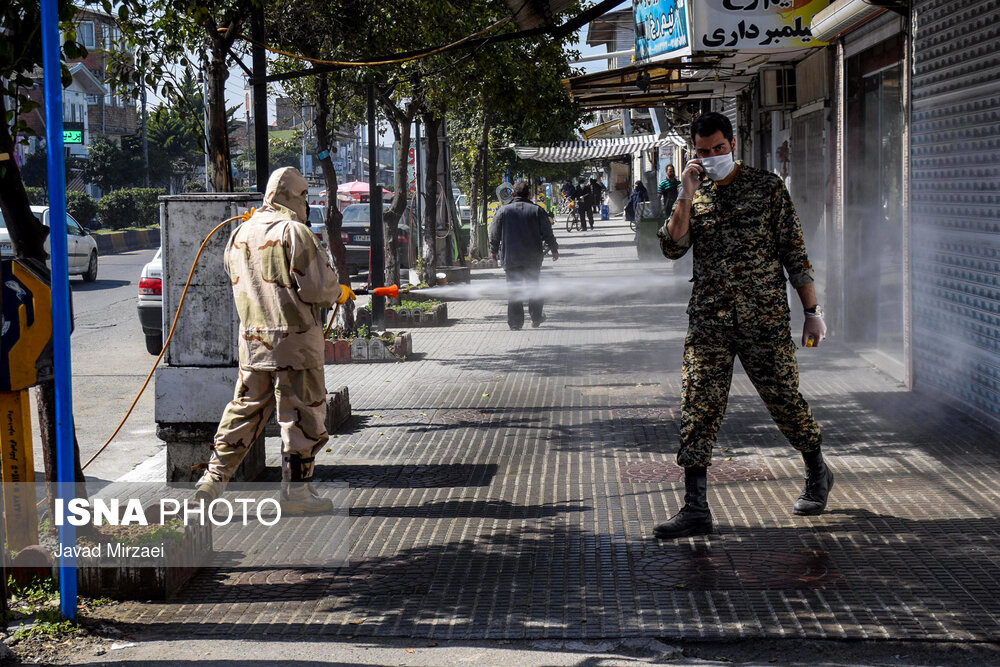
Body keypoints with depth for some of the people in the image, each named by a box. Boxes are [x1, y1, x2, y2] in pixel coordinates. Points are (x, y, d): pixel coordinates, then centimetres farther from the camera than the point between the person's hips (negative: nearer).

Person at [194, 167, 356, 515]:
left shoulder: (239, 235, 10)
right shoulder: (295, 232, -13)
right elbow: (318, 287, -17)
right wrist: (340, 293, 4)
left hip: (252, 339, 7)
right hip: (294, 338, -6)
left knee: (245, 408, 17)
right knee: (302, 412, 3)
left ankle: (214, 478, 20)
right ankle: (295, 489, 6)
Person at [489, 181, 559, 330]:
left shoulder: (503, 211, -2)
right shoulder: (537, 210, -3)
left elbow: (494, 233, 5)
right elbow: (547, 233, 0)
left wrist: (493, 250, 19)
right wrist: (554, 249, 13)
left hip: (510, 256, 0)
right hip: (533, 257, 0)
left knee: (514, 289, 4)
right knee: (533, 286, 14)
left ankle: (515, 322, 2)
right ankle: (536, 318, 17)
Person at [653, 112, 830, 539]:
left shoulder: (767, 188, 2)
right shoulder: (694, 196, 10)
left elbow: (794, 252, 2)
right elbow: (672, 248, -3)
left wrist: (812, 311, 0)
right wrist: (686, 197, -12)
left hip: (765, 320, -2)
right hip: (708, 323, 3)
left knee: (784, 400, 5)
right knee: (697, 408, -6)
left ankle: (817, 475, 32)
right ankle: (695, 508, -3)